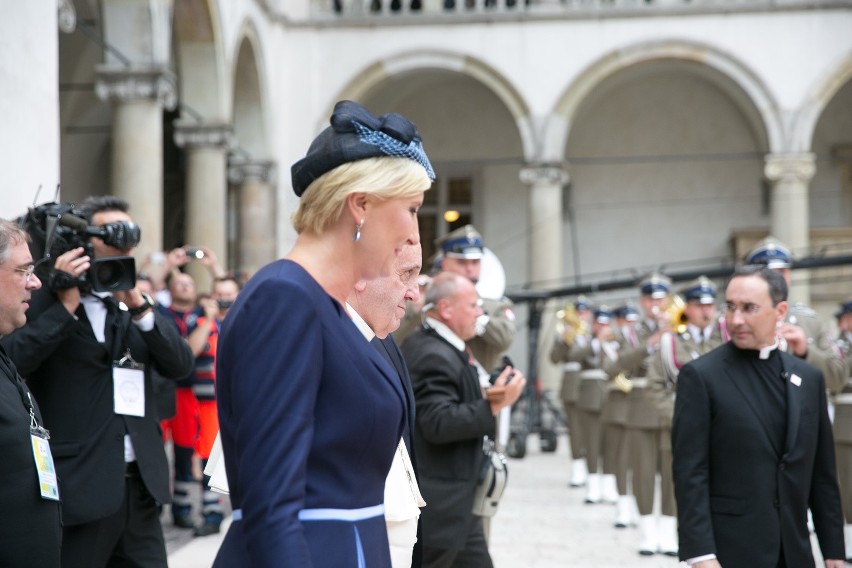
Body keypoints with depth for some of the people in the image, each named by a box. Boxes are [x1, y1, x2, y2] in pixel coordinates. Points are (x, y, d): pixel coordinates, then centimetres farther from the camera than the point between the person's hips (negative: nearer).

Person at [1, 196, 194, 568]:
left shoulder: (138, 305, 14)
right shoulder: (48, 300, -2)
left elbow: (180, 366, 3)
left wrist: (138, 306, -8)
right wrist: (66, 305, -17)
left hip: (141, 484, 5)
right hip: (79, 484, -5)